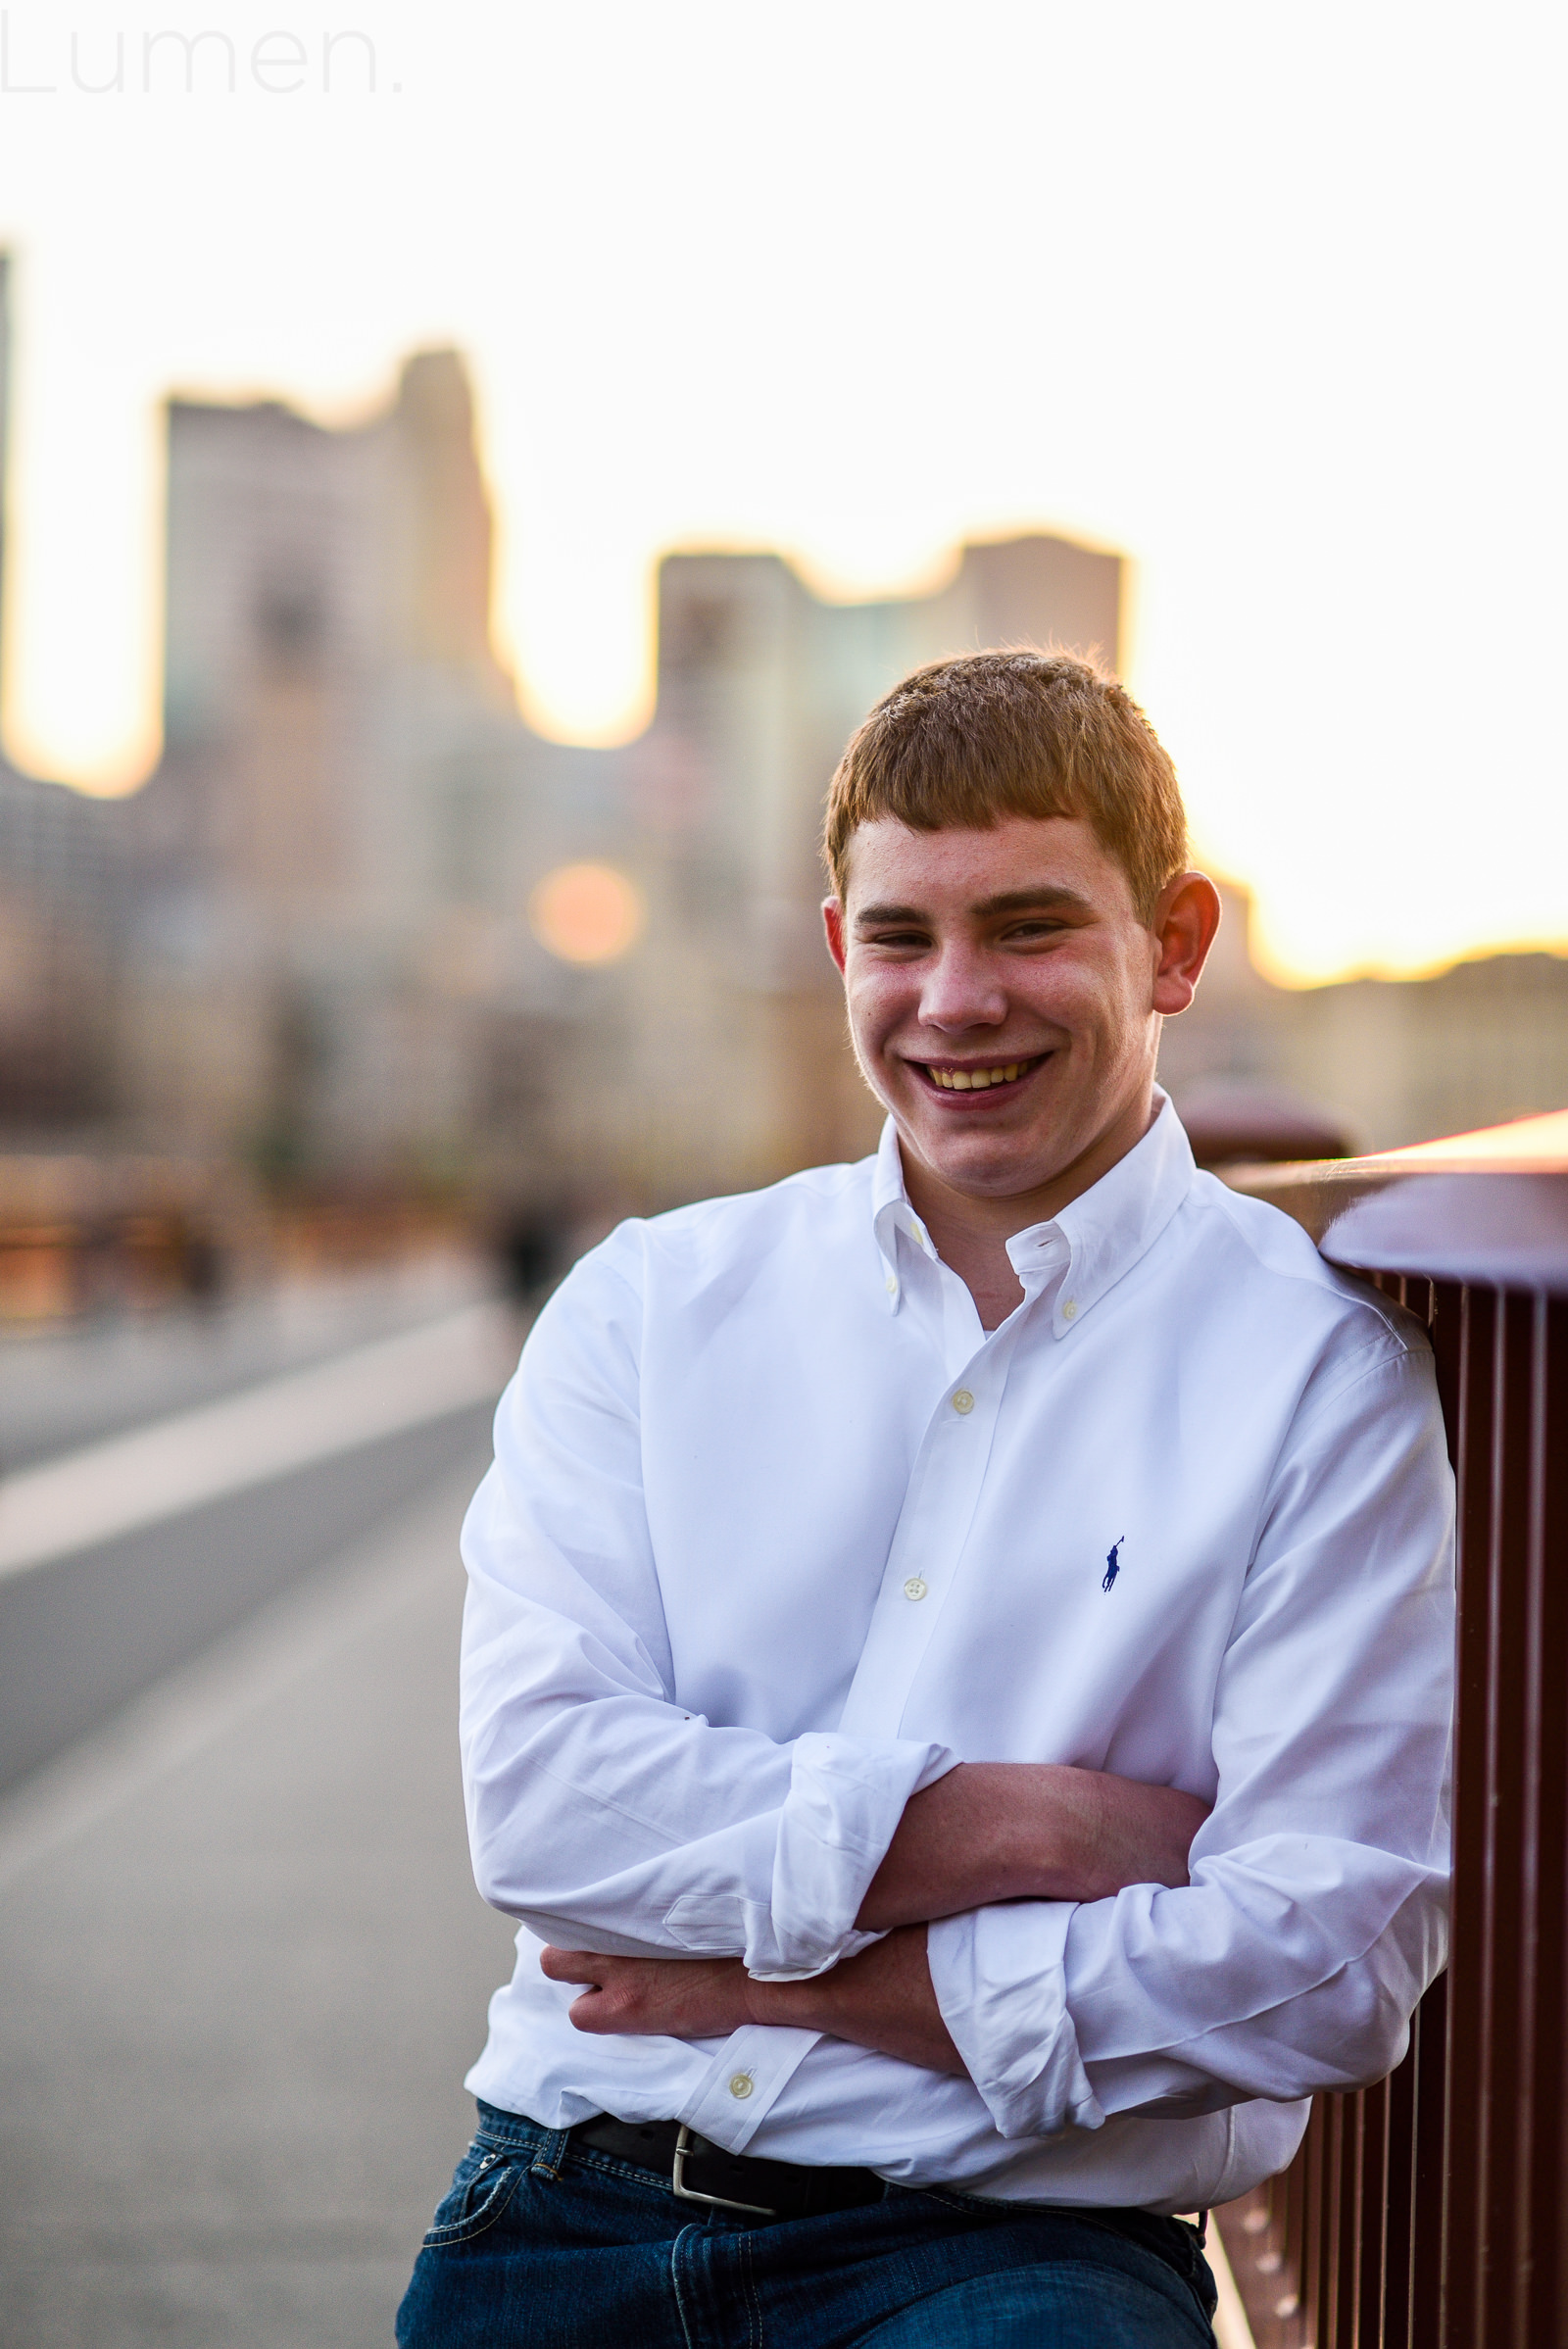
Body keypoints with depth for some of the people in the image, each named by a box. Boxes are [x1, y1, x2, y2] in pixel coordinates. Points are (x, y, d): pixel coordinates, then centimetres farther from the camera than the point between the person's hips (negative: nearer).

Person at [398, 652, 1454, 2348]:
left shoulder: (1323, 1376, 0)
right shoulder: (647, 1306, 11)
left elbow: (1328, 1971, -8)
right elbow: (540, 1800, -2)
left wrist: (778, 1978, -6)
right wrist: (1027, 1826, -9)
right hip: (572, 2210, 4)